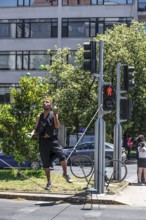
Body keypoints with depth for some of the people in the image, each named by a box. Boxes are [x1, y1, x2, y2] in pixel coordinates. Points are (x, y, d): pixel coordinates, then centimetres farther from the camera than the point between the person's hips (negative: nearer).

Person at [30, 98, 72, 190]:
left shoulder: (53, 114, 3)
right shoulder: (39, 117, 12)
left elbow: (57, 126, -9)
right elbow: (37, 129, 14)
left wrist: (55, 115, -19)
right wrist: (32, 133, -7)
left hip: (53, 140, -3)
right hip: (43, 142, 3)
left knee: (62, 156, -22)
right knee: (46, 164, 6)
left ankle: (65, 174, 2)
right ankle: (49, 182, 22)